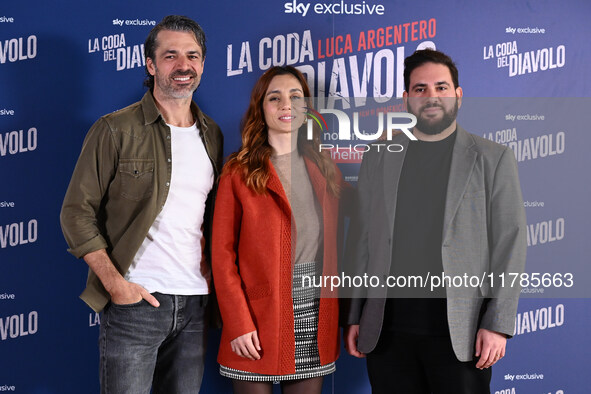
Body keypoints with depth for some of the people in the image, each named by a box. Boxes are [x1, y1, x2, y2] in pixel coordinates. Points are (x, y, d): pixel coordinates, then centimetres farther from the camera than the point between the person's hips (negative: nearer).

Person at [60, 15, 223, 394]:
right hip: (135, 301, -4)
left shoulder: (212, 135, 11)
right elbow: (77, 212, -6)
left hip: (195, 303, 5)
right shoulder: (116, 130, -4)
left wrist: (212, 273, 6)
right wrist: (115, 284, -13)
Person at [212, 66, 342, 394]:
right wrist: (238, 324, -11)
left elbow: (335, 249, 14)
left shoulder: (325, 172, 10)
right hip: (258, 320, -3)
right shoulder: (239, 172, -1)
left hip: (315, 316, 3)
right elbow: (223, 254, -5)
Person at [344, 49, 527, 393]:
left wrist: (498, 324, -8)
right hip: (387, 326, 2)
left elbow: (510, 243, -1)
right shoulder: (378, 160, 10)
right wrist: (354, 316, 7)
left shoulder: (494, 158, 3)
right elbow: (362, 240, 10)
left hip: (459, 327, -2)